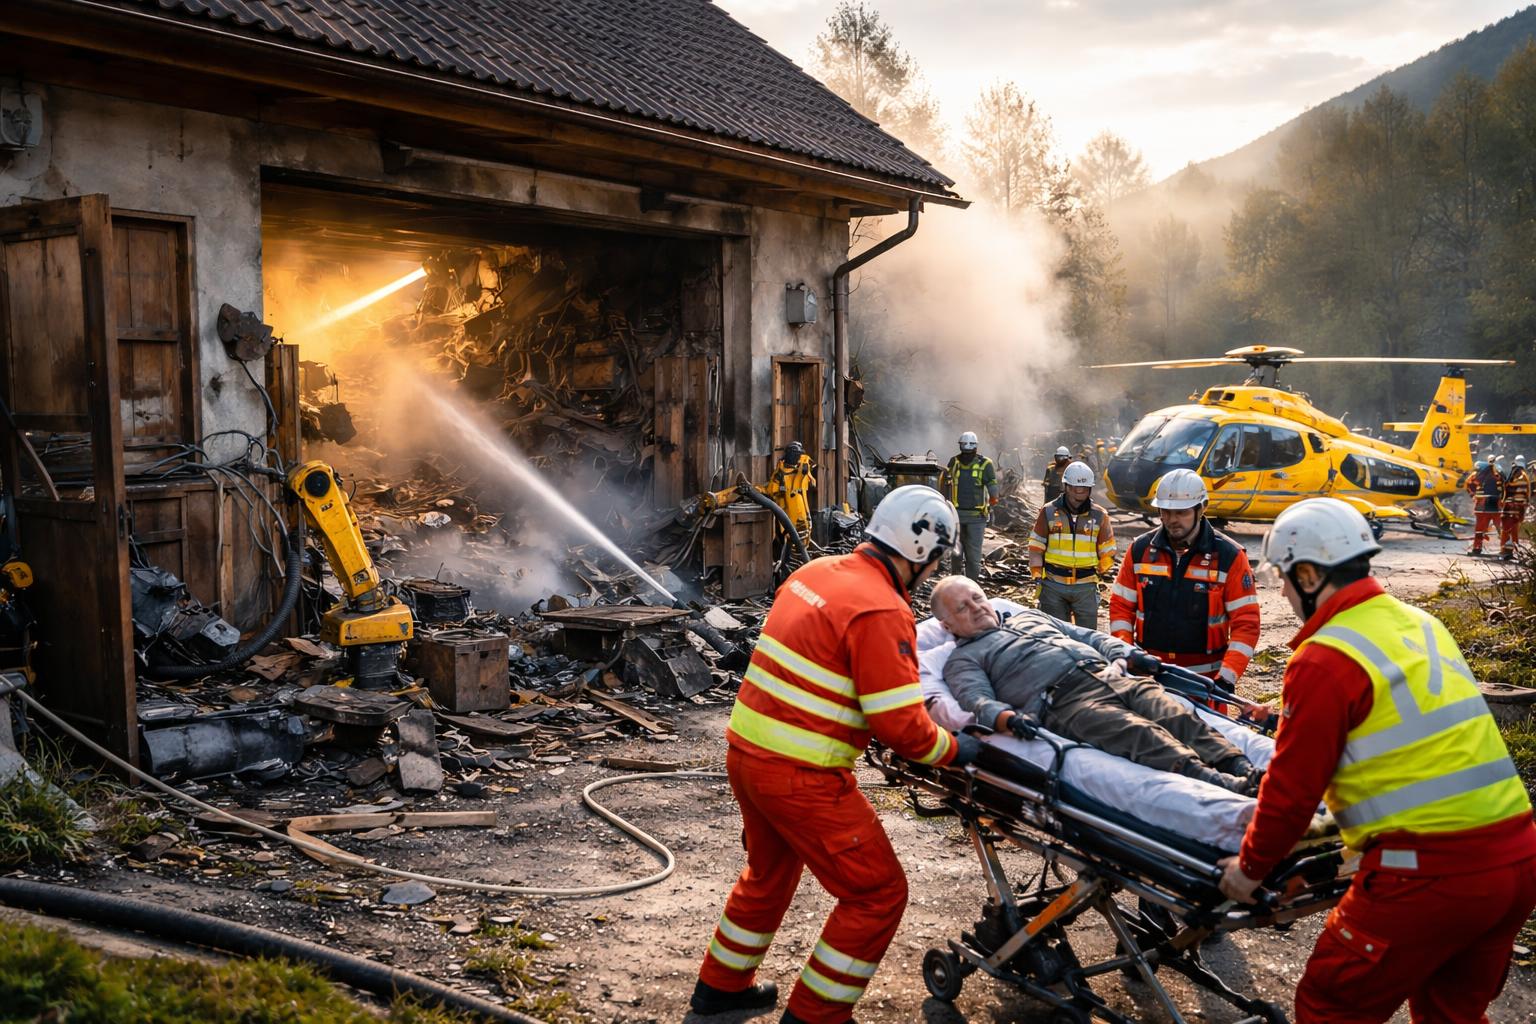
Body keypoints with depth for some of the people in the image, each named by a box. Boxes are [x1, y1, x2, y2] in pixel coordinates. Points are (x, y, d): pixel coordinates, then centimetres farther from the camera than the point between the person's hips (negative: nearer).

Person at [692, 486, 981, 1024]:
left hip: (745, 750, 9)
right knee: (878, 893, 6)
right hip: (801, 777, -9)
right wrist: (954, 749, -2)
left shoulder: (816, 572, 6)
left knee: (770, 872, 30)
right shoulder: (882, 612, -19)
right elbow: (902, 725, -19)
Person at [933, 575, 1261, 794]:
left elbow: (1090, 637, 34)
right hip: (1063, 700, -7)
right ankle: (1216, 784, -51)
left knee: (1178, 717, -21)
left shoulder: (1029, 617, 36)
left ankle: (1243, 771, -37)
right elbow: (977, 699, -3)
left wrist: (1127, 654, 14)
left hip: (1114, 675, 7)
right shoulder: (963, 660, 18)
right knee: (1139, 734, -32)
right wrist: (1007, 718, -26)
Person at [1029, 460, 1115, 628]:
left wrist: (1097, 574, 11)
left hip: (1086, 587, 0)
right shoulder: (1049, 512, 1)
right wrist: (1038, 578, 1)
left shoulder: (1099, 515, 2)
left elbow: (1107, 552, 11)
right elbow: (1036, 548, 4)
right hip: (1053, 585, 0)